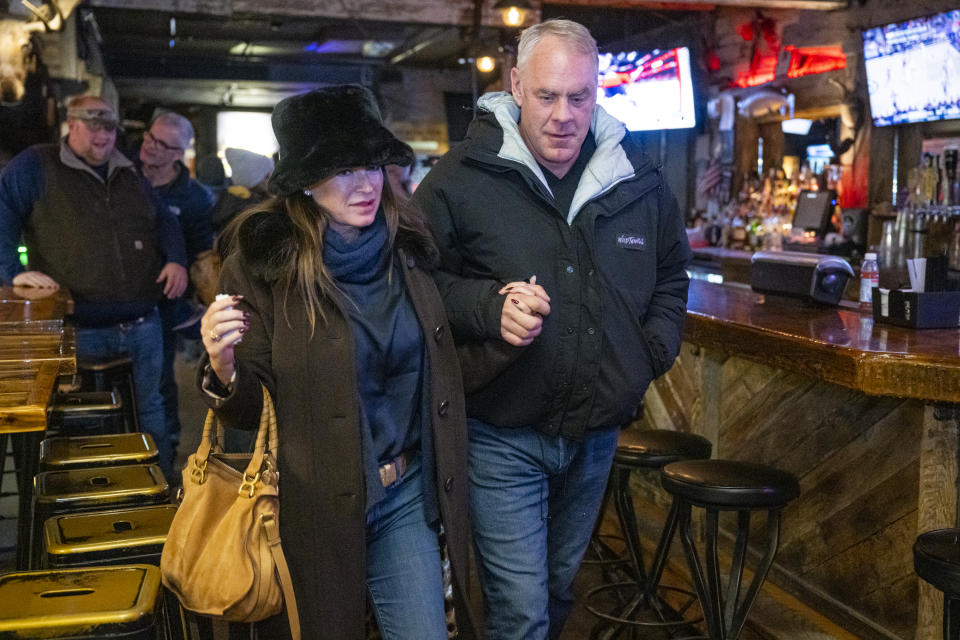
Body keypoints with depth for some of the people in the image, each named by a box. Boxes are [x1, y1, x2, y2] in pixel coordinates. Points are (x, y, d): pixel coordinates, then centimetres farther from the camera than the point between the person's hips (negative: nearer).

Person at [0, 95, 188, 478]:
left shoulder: (129, 175, 16)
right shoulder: (35, 167, -1)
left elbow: (164, 221, 21)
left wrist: (176, 260, 3)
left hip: (142, 326, 5)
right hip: (81, 329, -4)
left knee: (149, 412, 14)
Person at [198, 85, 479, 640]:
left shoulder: (409, 248, -1)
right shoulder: (262, 267, -13)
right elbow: (250, 411, -10)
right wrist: (224, 370, -28)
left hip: (406, 495, 3)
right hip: (316, 507, -3)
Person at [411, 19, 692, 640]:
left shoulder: (639, 179, 2)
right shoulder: (463, 177, -12)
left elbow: (672, 274, 19)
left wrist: (653, 351, 6)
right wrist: (487, 308, -22)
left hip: (597, 433, 5)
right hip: (502, 433, -4)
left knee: (559, 587, 23)